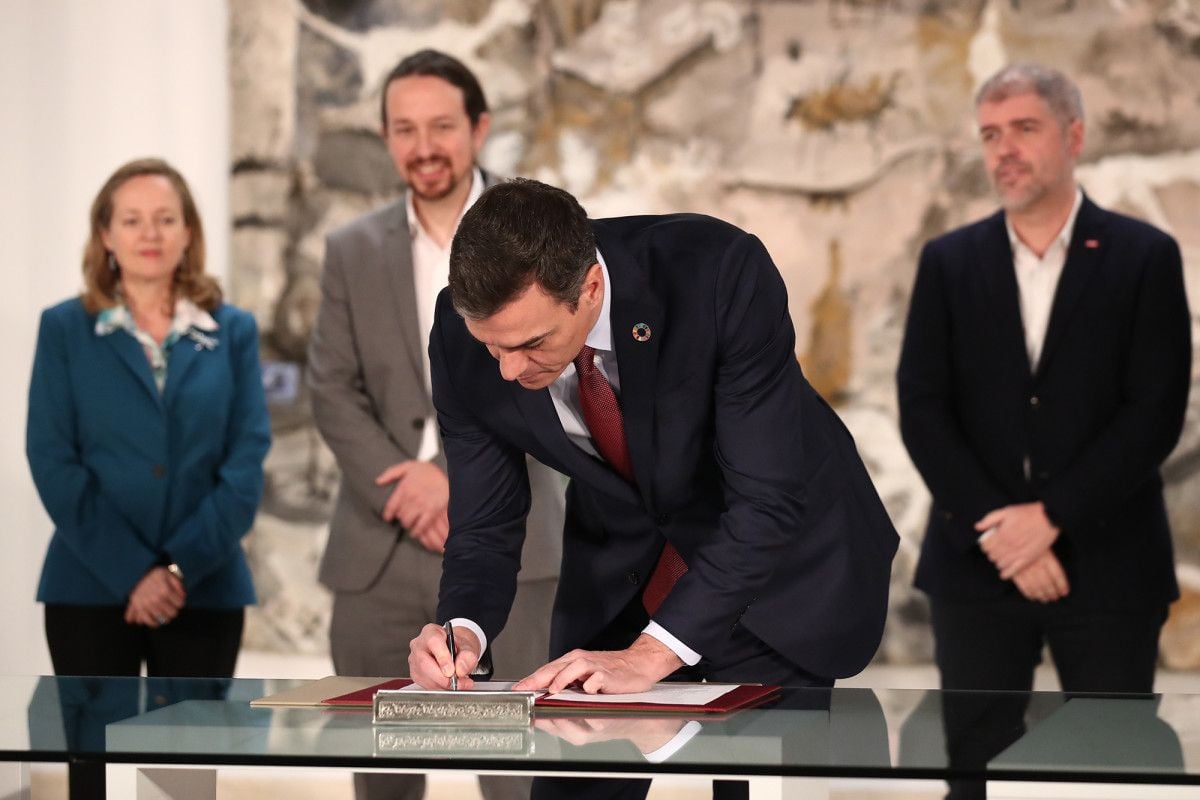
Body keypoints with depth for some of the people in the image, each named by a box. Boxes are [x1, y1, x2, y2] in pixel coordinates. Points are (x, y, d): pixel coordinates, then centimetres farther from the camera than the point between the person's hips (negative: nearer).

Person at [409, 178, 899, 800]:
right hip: (616, 569, 3)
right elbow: (484, 529, -11)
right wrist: (464, 630, -32)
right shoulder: (463, 338, -21)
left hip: (778, 554, -3)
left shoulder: (720, 272, -33)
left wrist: (650, 653, -37)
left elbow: (768, 500, -31)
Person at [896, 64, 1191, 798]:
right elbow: (923, 412, 0)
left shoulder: (1145, 257, 0)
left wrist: (1052, 515, -13)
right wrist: (998, 531, -11)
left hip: (1107, 564, -2)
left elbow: (1156, 412, -6)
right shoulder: (949, 262, 7)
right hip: (978, 564, 2)